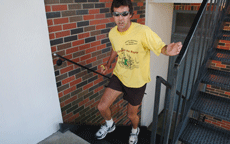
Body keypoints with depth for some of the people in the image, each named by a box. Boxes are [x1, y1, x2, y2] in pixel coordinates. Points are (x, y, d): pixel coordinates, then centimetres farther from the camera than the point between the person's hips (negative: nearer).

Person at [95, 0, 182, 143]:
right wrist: (108, 65, 17)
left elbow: (160, 47, -22)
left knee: (132, 115, 13)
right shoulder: (112, 33, -6)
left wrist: (168, 50, -45)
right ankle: (110, 124, 36)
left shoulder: (143, 31, -24)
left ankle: (135, 131, 52)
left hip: (137, 81, -3)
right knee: (102, 107, -2)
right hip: (119, 76, 4)